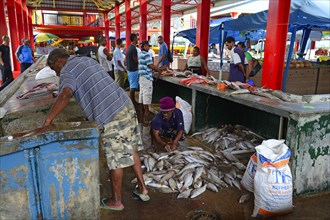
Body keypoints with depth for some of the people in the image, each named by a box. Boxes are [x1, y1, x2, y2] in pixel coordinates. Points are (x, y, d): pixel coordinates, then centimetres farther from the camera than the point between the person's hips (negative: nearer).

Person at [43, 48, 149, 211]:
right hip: (126, 106, 9)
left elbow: (65, 95, -24)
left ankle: (116, 201, 24)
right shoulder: (87, 60, 21)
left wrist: (48, 121, -20)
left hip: (111, 117, -8)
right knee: (131, 150, 19)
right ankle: (142, 189, 32)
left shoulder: (67, 71, -5)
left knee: (116, 160, 6)